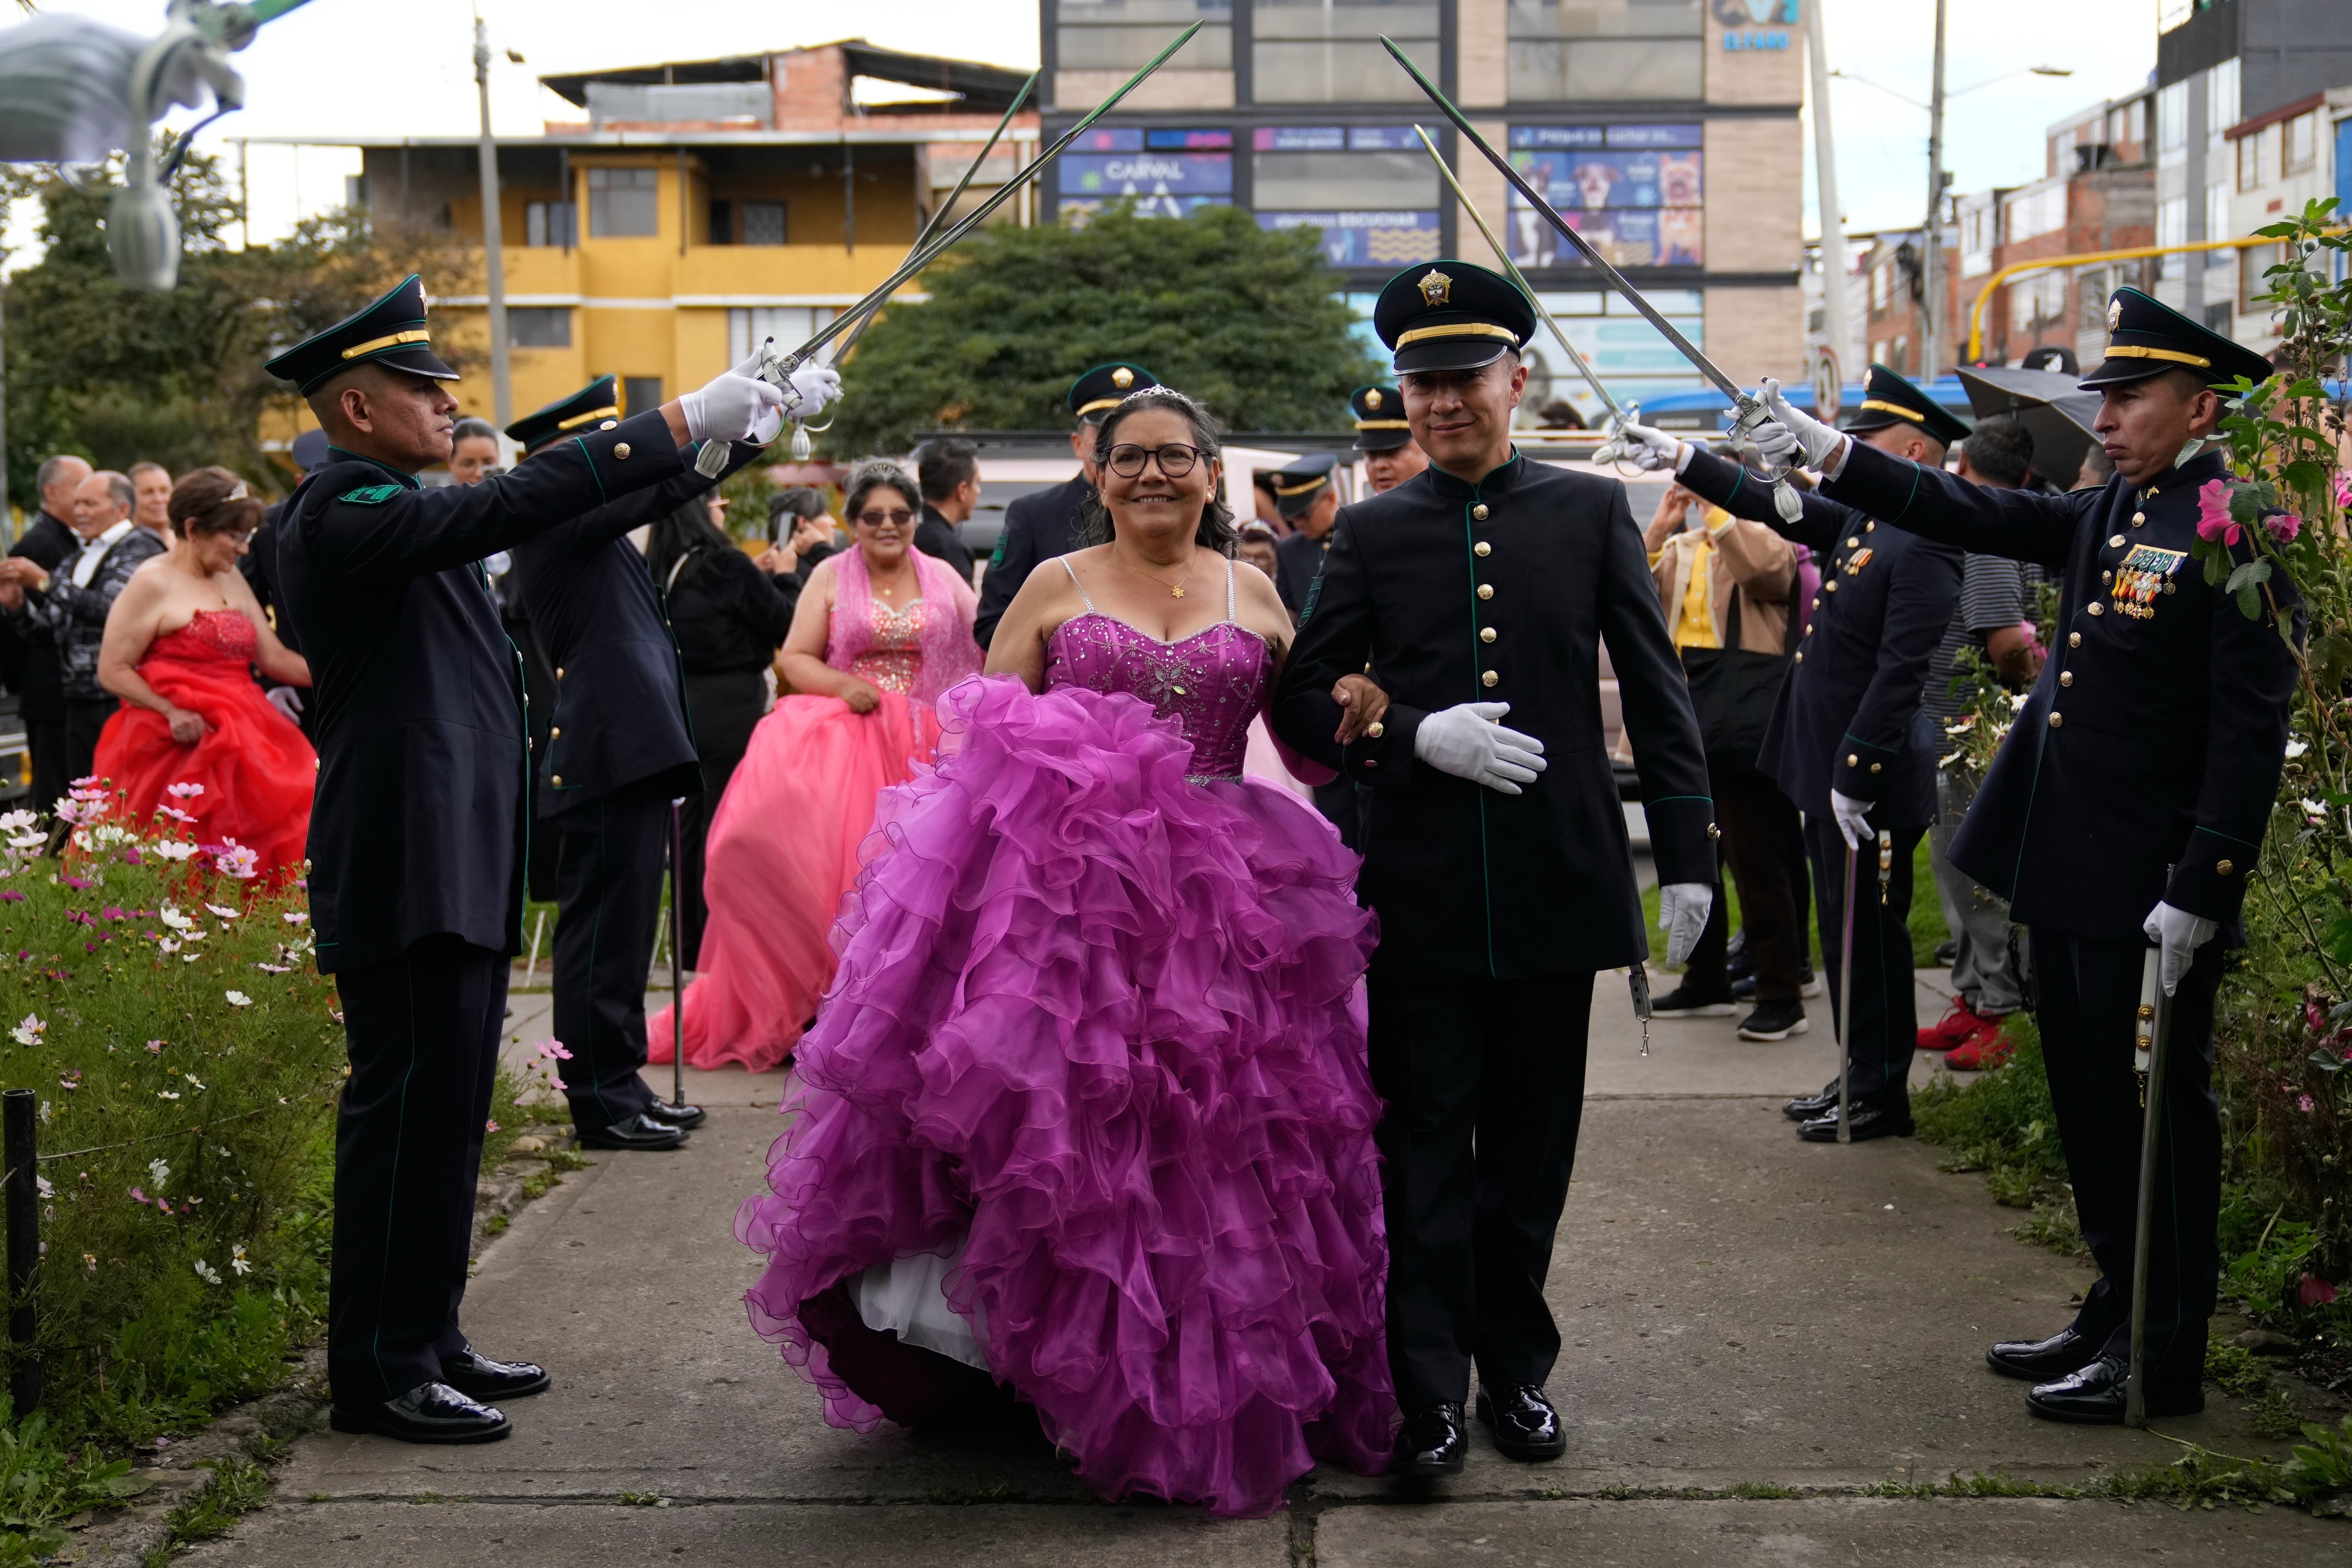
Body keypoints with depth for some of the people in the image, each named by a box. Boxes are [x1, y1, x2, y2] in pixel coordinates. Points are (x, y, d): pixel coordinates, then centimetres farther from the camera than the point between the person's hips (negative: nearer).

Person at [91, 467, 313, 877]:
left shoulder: (232, 580, 17)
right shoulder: (153, 584, -5)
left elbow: (275, 658, 14)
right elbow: (112, 671, -8)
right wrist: (171, 711, -20)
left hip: (240, 745, 7)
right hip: (181, 747, -7)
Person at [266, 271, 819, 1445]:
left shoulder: (388, 509, 17)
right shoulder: (341, 515, -16)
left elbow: (543, 504, 20)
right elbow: (518, 506, -25)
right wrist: (681, 422, -24)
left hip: (455, 866, 11)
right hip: (407, 873, -11)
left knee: (441, 1112, 16)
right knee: (406, 1113, -5)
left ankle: (425, 1342, 25)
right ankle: (381, 1373, 3)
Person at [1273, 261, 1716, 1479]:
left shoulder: (1591, 511, 5)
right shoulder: (1372, 532, 5)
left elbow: (1657, 693, 5)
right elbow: (1300, 701, 3)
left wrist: (1686, 854, 0)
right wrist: (1417, 737, -14)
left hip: (1558, 879, 1)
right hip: (1422, 887, 0)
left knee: (1532, 1145, 11)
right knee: (1426, 1144, 2)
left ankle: (1516, 1367, 25)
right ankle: (1430, 1389, 9)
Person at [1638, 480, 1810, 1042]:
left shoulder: (1766, 537, 0)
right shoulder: (1678, 550, 17)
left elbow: (1765, 569, -23)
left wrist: (1720, 509, -17)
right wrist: (1659, 528, -1)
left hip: (1742, 716, -7)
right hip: (1684, 716, 7)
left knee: (1756, 861, -8)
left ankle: (1782, 997, -4)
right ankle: (1705, 983, 24)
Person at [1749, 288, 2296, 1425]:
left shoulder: (2239, 533, -15)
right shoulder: (2108, 512, 10)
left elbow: (2251, 729, -18)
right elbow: (1975, 517, 15)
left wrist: (2200, 893, -21)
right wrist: (1830, 454, 8)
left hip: (2152, 892, -8)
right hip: (2070, 873, 9)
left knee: (2159, 1113, 2)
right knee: (2090, 1105, 17)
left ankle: (2164, 1359, 13)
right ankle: (2115, 1316, 30)